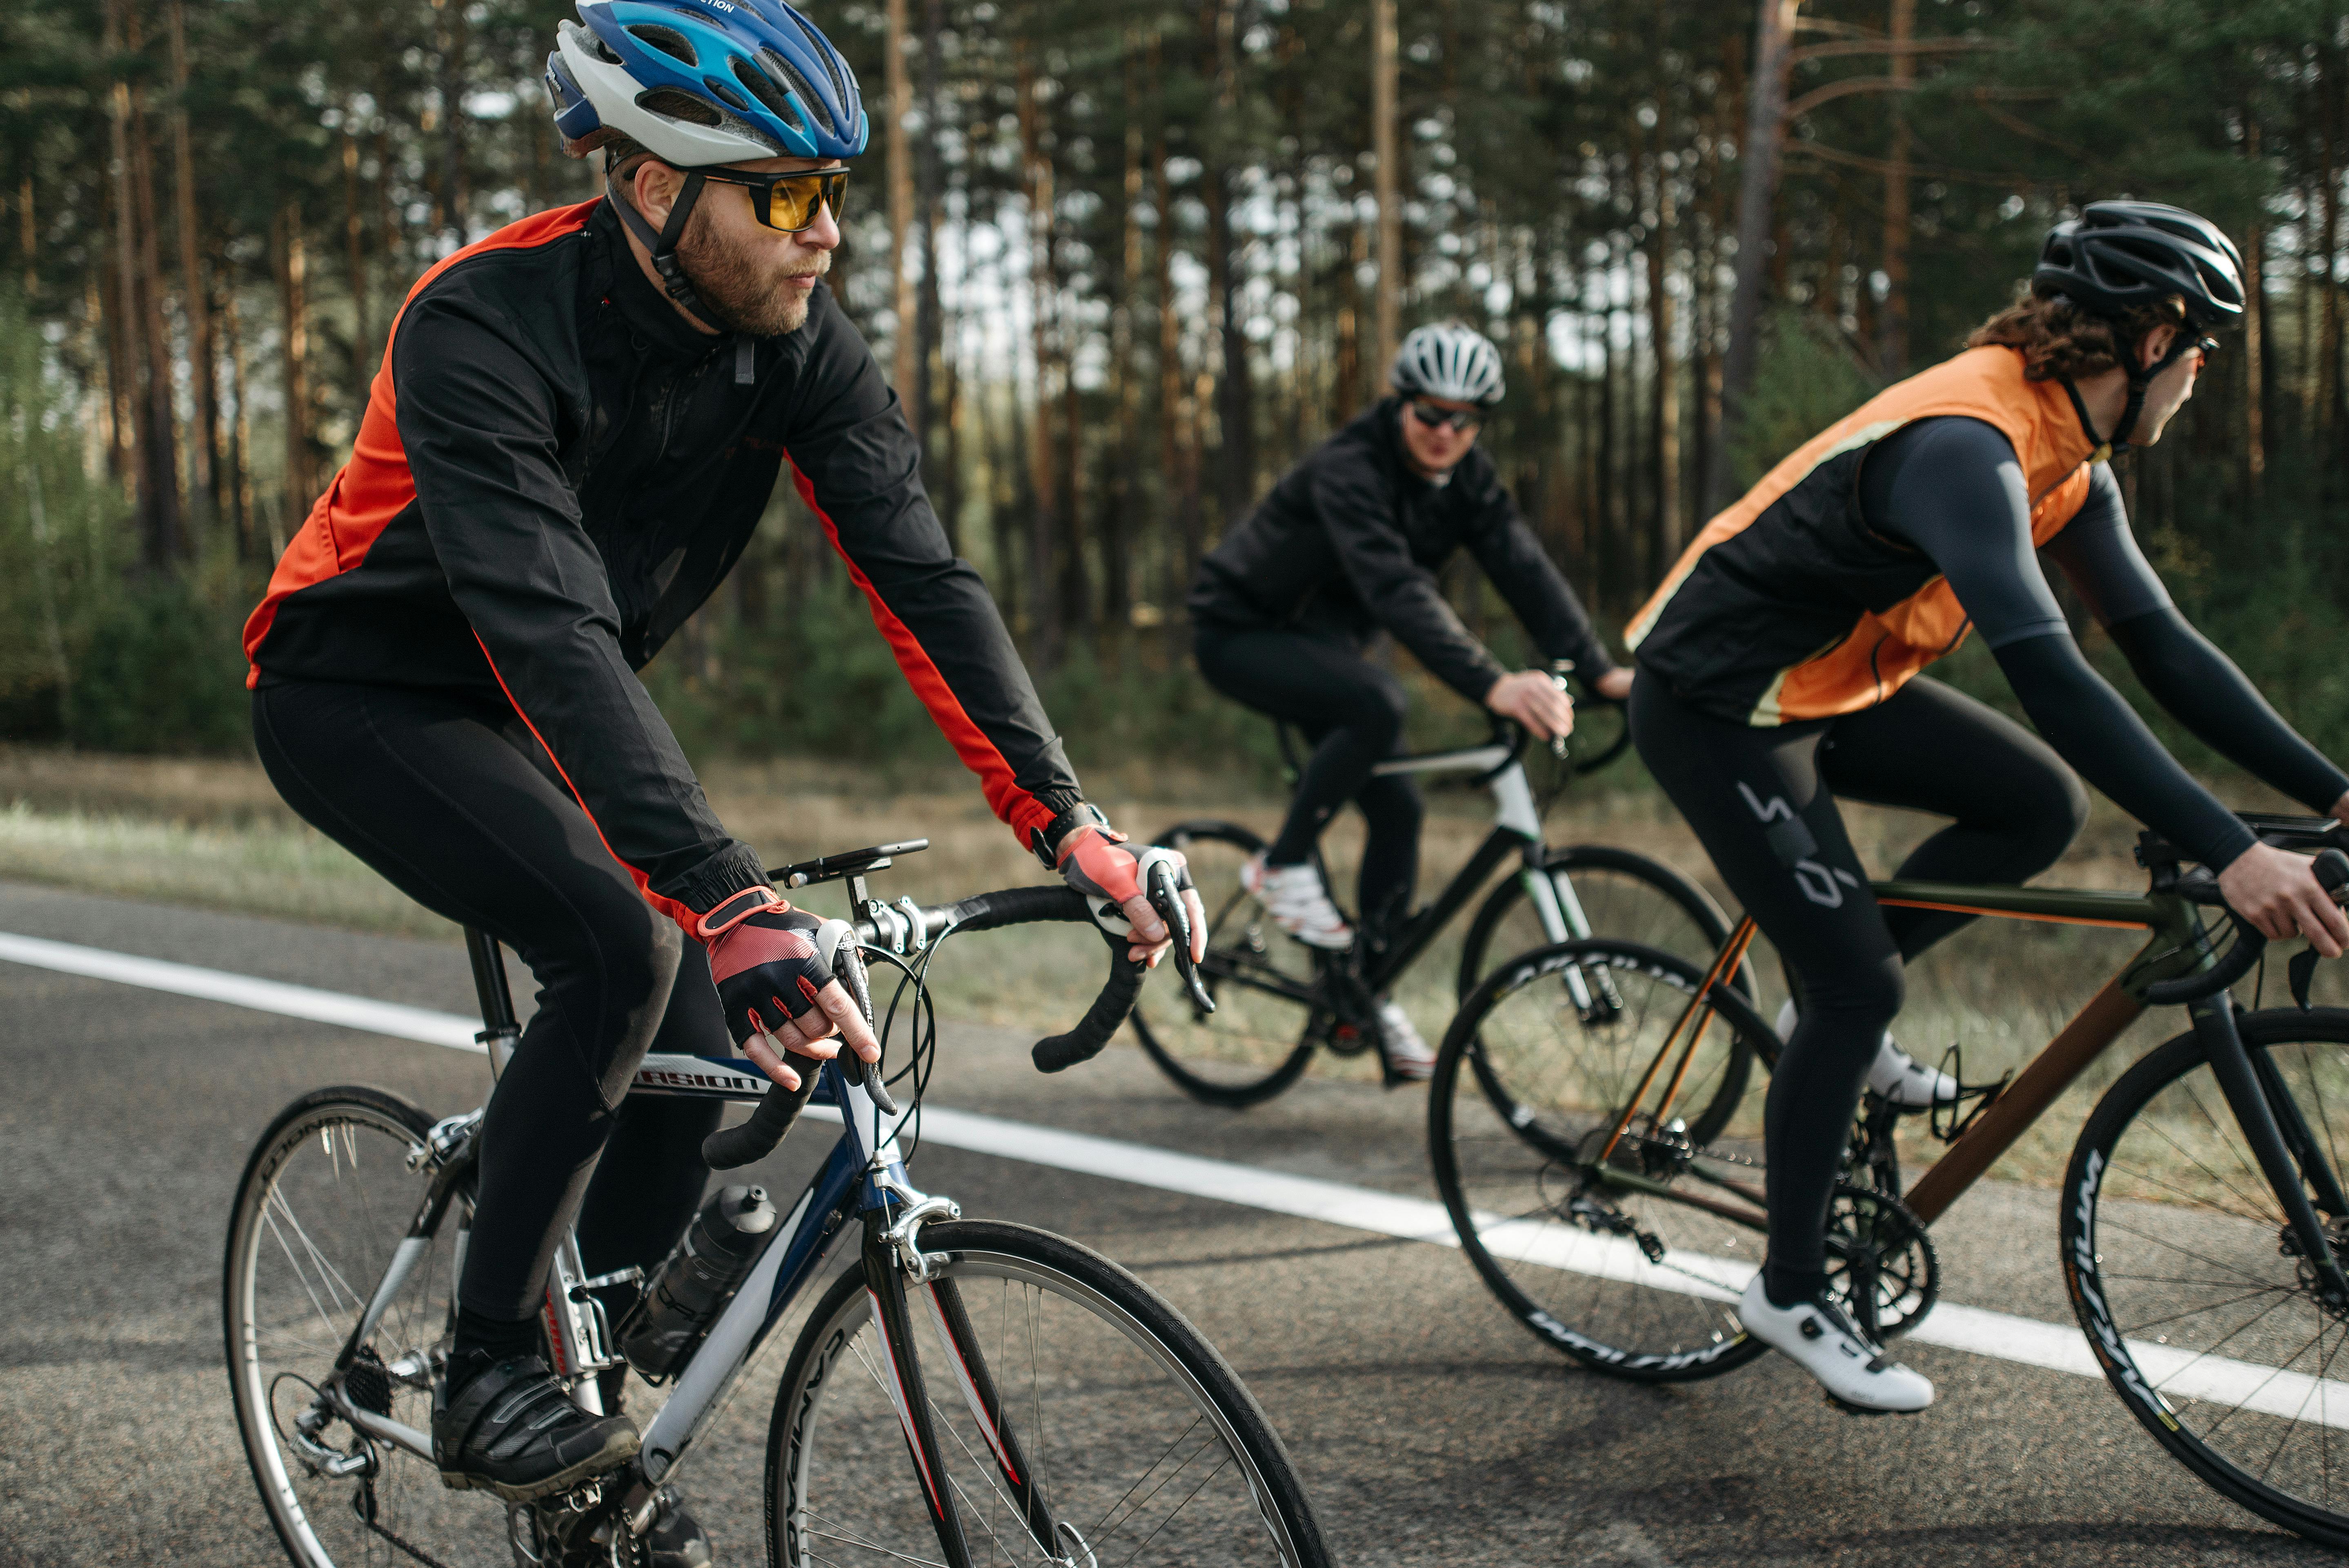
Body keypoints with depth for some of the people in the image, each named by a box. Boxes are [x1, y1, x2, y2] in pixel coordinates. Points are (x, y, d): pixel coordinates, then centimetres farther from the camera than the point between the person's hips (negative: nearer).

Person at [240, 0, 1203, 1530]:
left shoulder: (802, 345, -15)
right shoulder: (486, 326, -33)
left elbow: (921, 572, -20)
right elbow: (548, 632, -44)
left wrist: (1064, 816, -32)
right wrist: (732, 902, -53)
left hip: (543, 708, 6)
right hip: (364, 697, -6)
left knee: (707, 1050, -5)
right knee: (617, 948, -30)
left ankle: (598, 1460, 16)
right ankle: (489, 1379, -12)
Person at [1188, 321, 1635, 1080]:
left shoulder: (1466, 478, -7)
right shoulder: (1349, 469, -30)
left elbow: (1526, 570, -17)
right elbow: (1399, 591, -43)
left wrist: (1600, 671, -31)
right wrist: (1492, 685, -55)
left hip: (1321, 639, 7)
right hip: (1242, 632, -7)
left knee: (1398, 807, -2)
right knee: (1376, 704, -33)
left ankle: (1373, 996, 9)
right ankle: (1283, 866, -16)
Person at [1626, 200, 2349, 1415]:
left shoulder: (2067, 459, 1)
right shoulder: (1965, 445, -30)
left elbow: (2159, 644, 3)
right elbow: (2050, 679, -40)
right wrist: (2227, 853, -43)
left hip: (1830, 685, 9)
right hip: (1715, 708, -9)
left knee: (2040, 805, -1)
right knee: (1858, 984, -9)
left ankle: (1839, 1013, 13)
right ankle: (1791, 1295, 7)